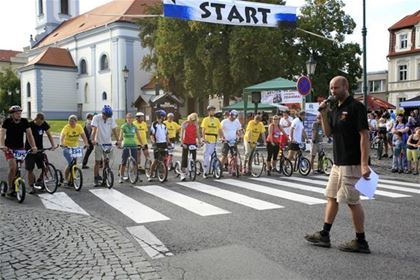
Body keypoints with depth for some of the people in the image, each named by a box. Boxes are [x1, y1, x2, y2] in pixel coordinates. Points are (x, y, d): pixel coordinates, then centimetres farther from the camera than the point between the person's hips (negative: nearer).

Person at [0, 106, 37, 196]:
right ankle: (10, 188, -3)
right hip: (9, 148, -3)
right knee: (13, 168, -18)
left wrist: (33, 146, -24)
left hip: (20, 148, 3)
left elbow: (29, 134, -10)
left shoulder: (24, 121, -6)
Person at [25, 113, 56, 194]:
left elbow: (49, 134, 5)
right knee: (30, 169, -1)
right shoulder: (30, 125, -15)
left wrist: (53, 145, -8)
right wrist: (33, 147, -40)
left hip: (40, 149, 4)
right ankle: (31, 186, 10)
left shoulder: (44, 124, -2)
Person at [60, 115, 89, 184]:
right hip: (66, 147, -4)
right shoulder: (66, 127, -15)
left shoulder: (79, 127, -5)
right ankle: (65, 179, 0)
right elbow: (62, 135, -30)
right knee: (70, 163, -15)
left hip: (75, 147, 4)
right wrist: (62, 144, -48)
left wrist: (86, 143, -31)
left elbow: (83, 135, -14)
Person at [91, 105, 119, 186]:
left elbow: (114, 130, -2)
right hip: (98, 143, -3)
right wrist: (93, 140, -32)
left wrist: (117, 140, -14)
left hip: (108, 143, 4)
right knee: (97, 161, -1)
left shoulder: (111, 119, 1)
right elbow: (94, 129, -18)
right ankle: (96, 179, 7)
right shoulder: (96, 118, -9)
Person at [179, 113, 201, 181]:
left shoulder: (196, 124, 3)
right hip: (186, 143, -4)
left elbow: (198, 133, 8)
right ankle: (182, 173, -3)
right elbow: (181, 134, -12)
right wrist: (182, 143, -19)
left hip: (193, 143, 4)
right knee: (184, 157, -5)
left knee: (194, 157, 2)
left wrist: (199, 141, -1)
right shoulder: (185, 123, -10)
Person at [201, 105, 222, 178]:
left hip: (214, 140, 4)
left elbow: (220, 130, 12)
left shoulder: (217, 120, 13)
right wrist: (204, 138, -18)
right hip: (207, 140, -4)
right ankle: (205, 171, 2)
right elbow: (203, 130, -6)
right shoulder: (205, 119, 2)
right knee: (206, 155, -5)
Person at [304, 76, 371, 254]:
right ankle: (324, 236, 21)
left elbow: (364, 135, -18)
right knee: (331, 197, 12)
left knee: (352, 201, -3)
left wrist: (364, 164, -24)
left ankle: (361, 242, 8)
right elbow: (328, 132, 12)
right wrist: (323, 114, -3)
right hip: (338, 163, 9)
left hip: (352, 164, -9)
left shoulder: (356, 107, -13)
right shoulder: (334, 110, 13)